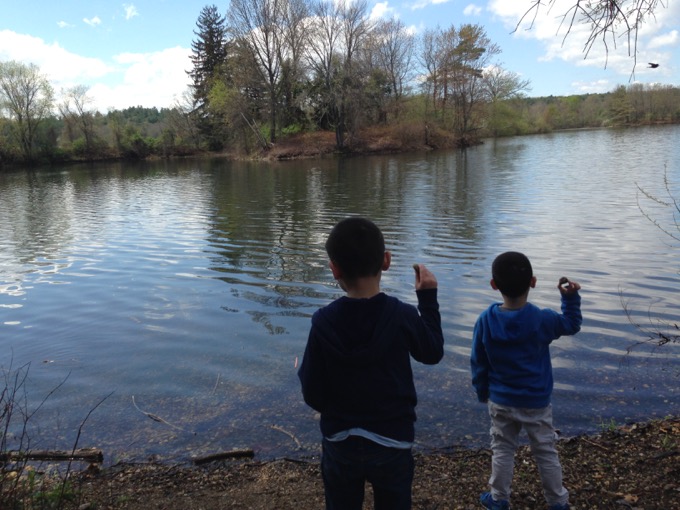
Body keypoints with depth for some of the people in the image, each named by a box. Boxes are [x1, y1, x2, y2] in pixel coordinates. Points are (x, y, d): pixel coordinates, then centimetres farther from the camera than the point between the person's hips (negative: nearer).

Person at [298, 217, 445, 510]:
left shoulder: (323, 323, -19)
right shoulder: (404, 317, -19)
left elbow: (314, 396, -13)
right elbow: (433, 353, 3)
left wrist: (303, 372, 9)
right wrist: (428, 297, 7)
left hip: (340, 443, 0)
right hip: (392, 442, 0)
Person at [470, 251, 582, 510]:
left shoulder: (485, 320, -15)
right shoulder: (542, 319, -18)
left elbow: (478, 363, -5)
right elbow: (572, 325, 4)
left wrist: (482, 392, 9)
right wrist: (571, 297, 6)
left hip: (501, 402, 1)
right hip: (537, 402, -1)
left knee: (502, 450, 17)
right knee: (546, 453, 16)